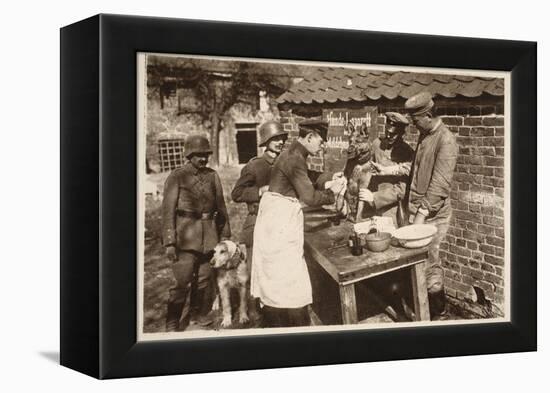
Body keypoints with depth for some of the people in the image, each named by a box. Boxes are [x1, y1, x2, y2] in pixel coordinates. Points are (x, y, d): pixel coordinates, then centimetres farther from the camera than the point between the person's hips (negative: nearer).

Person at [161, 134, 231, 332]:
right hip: (185, 235, -4)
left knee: (205, 279, 9)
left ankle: (201, 313, 29)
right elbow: (168, 210, -6)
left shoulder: (212, 176, 8)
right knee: (183, 282, -8)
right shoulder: (177, 177, -4)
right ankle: (173, 325, 1)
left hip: (209, 234, 4)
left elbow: (221, 206, 14)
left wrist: (225, 235, 14)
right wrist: (169, 242, -11)